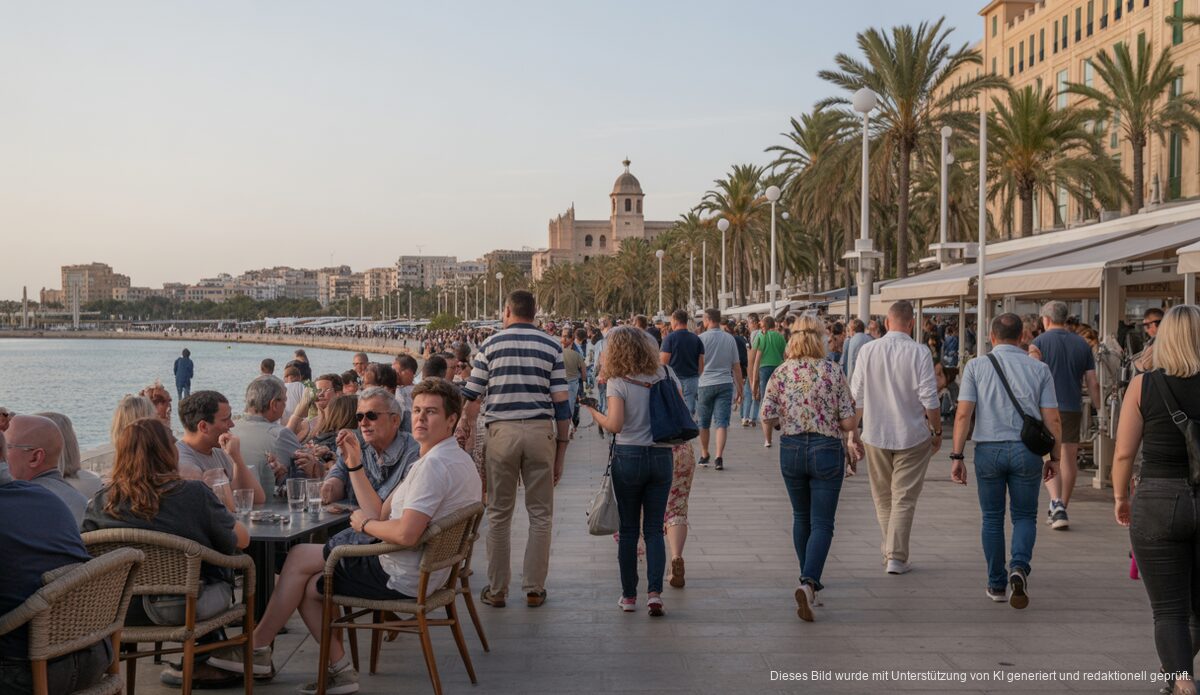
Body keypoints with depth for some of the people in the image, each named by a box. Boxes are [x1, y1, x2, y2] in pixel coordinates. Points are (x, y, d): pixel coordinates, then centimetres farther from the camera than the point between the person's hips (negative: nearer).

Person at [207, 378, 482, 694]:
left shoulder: (434, 464, -22)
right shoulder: (456, 459, 13)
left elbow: (406, 534, -31)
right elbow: (382, 514, 12)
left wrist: (365, 524, -11)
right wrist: (355, 464, 9)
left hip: (400, 579, -10)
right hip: (423, 572, 10)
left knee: (299, 558, 3)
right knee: (307, 585, 13)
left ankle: (257, 648, 18)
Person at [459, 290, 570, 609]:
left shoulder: (491, 344, 5)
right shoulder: (551, 346, 6)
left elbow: (471, 397, 4)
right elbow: (561, 403, 1)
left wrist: (467, 429, 19)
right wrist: (561, 448, 7)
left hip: (501, 430, 0)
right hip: (540, 430, 0)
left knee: (499, 514, 9)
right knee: (540, 514, 8)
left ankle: (497, 590, 13)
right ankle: (534, 589, 10)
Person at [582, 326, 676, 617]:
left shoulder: (618, 382, -9)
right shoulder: (665, 375, 3)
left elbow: (614, 424, -18)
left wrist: (592, 411, -2)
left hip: (628, 457, -3)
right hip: (661, 456, 3)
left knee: (628, 530, 8)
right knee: (654, 529, 8)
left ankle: (629, 595, 14)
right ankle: (655, 591, -5)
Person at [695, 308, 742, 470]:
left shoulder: (701, 338, -5)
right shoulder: (730, 339, 4)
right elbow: (736, 366, 7)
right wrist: (740, 389, 13)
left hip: (705, 384, -2)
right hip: (725, 384, 2)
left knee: (703, 423, 13)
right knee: (722, 422, -1)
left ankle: (704, 455, 27)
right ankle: (719, 457, -13)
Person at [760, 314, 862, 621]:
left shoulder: (781, 372, -2)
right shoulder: (834, 371, -7)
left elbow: (768, 417, -4)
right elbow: (849, 421, -7)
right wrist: (852, 437, 14)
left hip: (791, 449, 3)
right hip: (827, 450, -3)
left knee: (801, 518, 19)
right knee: (822, 523, 0)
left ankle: (809, 581, 29)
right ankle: (809, 582, -19)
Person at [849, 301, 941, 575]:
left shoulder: (867, 350, -3)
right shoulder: (919, 352, -11)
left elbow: (856, 396, 1)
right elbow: (929, 399, -11)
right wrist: (937, 431, 2)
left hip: (875, 433, 3)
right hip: (912, 435, -2)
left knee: (883, 496, 17)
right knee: (904, 498, 4)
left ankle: (890, 549, 25)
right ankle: (896, 557, 2)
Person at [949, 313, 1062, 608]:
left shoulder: (976, 366, 1)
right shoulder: (1039, 369, 4)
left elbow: (963, 414, -7)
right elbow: (1052, 419, 1)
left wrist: (957, 456, -5)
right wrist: (1054, 457, 12)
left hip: (988, 450, 0)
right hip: (1026, 451, 0)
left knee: (992, 518, 13)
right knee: (1025, 517, 13)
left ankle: (997, 584, 18)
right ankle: (1019, 567, -13)